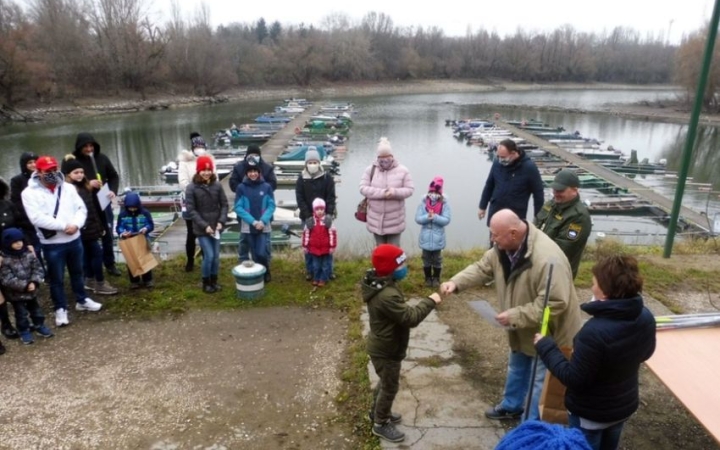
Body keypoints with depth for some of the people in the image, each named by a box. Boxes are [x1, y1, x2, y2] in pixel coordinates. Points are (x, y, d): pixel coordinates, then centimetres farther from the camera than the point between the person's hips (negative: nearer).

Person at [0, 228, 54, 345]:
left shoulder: (29, 253, -6)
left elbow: (38, 269, -4)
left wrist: (34, 282, -19)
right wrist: (24, 285, -26)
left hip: (31, 290, 4)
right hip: (16, 294, -4)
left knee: (35, 309, 19)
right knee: (21, 313, 11)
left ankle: (40, 326, 36)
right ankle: (24, 332, 27)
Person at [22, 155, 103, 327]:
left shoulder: (68, 188, 3)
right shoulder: (30, 192, -10)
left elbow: (81, 208, 1)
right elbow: (37, 218, -21)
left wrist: (76, 224, -18)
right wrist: (64, 226, -22)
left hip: (74, 239, 4)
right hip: (52, 244, -4)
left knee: (77, 272, 20)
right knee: (56, 279, 7)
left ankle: (82, 301, 37)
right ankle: (60, 309, 22)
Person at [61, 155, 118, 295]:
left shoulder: (87, 187, 10)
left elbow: (95, 207, 14)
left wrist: (102, 225, 16)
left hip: (92, 226, 8)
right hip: (82, 229, -8)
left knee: (88, 254, 17)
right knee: (97, 252, -4)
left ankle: (90, 281, 29)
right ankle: (100, 284, 6)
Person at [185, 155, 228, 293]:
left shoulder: (217, 185, -1)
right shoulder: (191, 188, -8)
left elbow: (224, 204, 3)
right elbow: (191, 210, -9)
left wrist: (221, 221, -10)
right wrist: (204, 225, -16)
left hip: (216, 227, 3)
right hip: (201, 229, -3)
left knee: (216, 256, 9)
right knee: (209, 255, -6)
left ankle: (214, 281, 28)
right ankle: (206, 283, 15)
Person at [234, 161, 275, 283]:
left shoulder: (266, 187, -2)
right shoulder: (241, 187, -3)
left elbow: (271, 206, -1)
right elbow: (238, 208, -4)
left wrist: (263, 221, -14)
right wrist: (253, 221, -12)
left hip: (264, 226, 0)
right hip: (248, 227, 0)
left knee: (262, 253, -5)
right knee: (255, 253, 6)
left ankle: (266, 273, 22)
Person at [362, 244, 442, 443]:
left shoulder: (380, 284, -2)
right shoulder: (387, 296, -37)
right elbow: (410, 317, -32)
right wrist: (430, 301, -23)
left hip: (382, 345, 10)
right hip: (386, 350, -10)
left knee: (385, 382, 28)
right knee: (390, 387, 10)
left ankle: (377, 412, 48)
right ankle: (381, 424, 30)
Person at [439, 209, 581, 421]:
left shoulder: (548, 259, -38)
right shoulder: (504, 247, -11)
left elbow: (554, 304, -37)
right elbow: (482, 268, -2)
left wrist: (514, 317, -33)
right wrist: (455, 282, -19)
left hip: (549, 332, -8)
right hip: (524, 330, 9)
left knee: (540, 380, 9)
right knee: (516, 368, 28)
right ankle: (511, 406, 51)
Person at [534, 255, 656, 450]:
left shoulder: (595, 331, -37)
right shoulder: (646, 318, -13)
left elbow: (573, 379, -28)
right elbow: (645, 354, 7)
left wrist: (545, 346, -20)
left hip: (591, 413, -6)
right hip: (625, 405, 7)